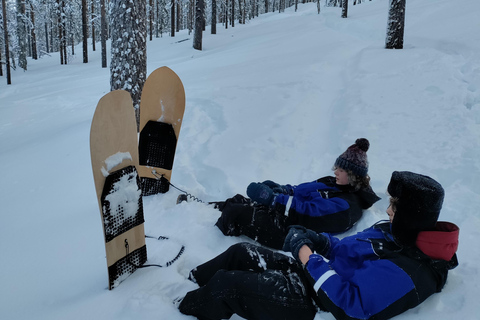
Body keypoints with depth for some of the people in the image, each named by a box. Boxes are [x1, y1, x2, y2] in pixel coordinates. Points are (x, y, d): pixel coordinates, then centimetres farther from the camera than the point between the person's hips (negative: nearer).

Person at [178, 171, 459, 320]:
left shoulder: (406, 270, -26)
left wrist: (311, 260, -21)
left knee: (223, 283, -11)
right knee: (241, 252, 9)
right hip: (316, 275, 10)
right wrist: (316, 240, -4)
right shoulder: (393, 232, 4)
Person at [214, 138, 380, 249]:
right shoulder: (333, 183, 12)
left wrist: (273, 198, -25)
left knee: (235, 212, -15)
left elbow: (310, 210, -25)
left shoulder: (346, 205, -17)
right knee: (236, 201, 8)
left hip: (285, 231, -9)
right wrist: (279, 188, -3)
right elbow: (301, 190, 16)